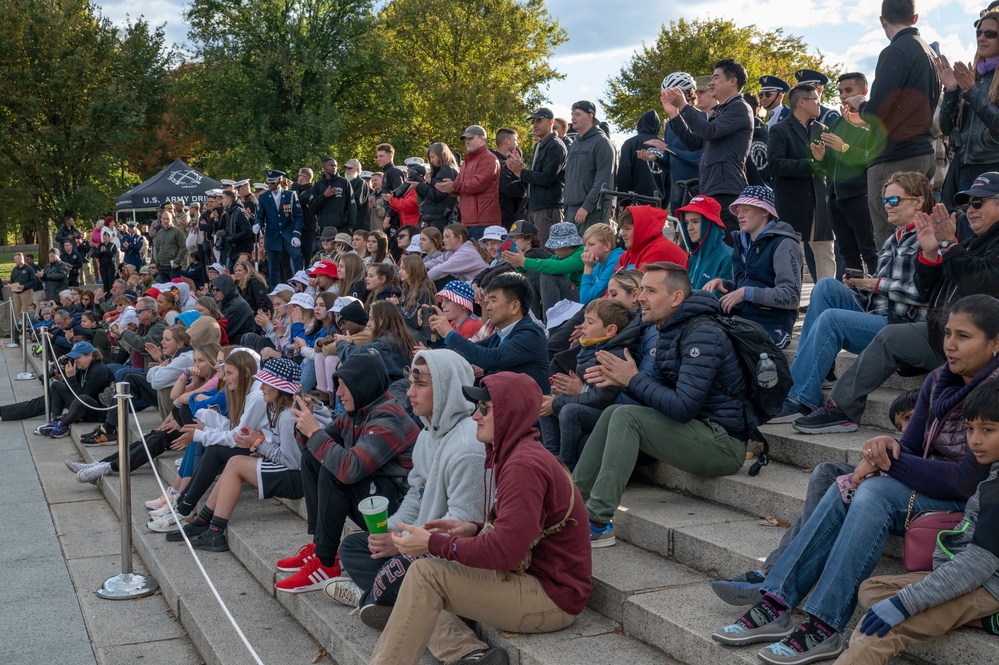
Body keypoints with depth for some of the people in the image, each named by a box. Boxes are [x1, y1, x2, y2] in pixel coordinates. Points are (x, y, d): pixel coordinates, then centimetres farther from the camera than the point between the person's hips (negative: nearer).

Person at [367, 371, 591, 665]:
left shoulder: (524, 464, -19)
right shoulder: (514, 454, 13)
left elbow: (505, 550, -26)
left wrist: (434, 544, -18)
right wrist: (473, 529, 0)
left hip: (553, 596, -11)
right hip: (532, 577, 11)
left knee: (425, 574, -18)